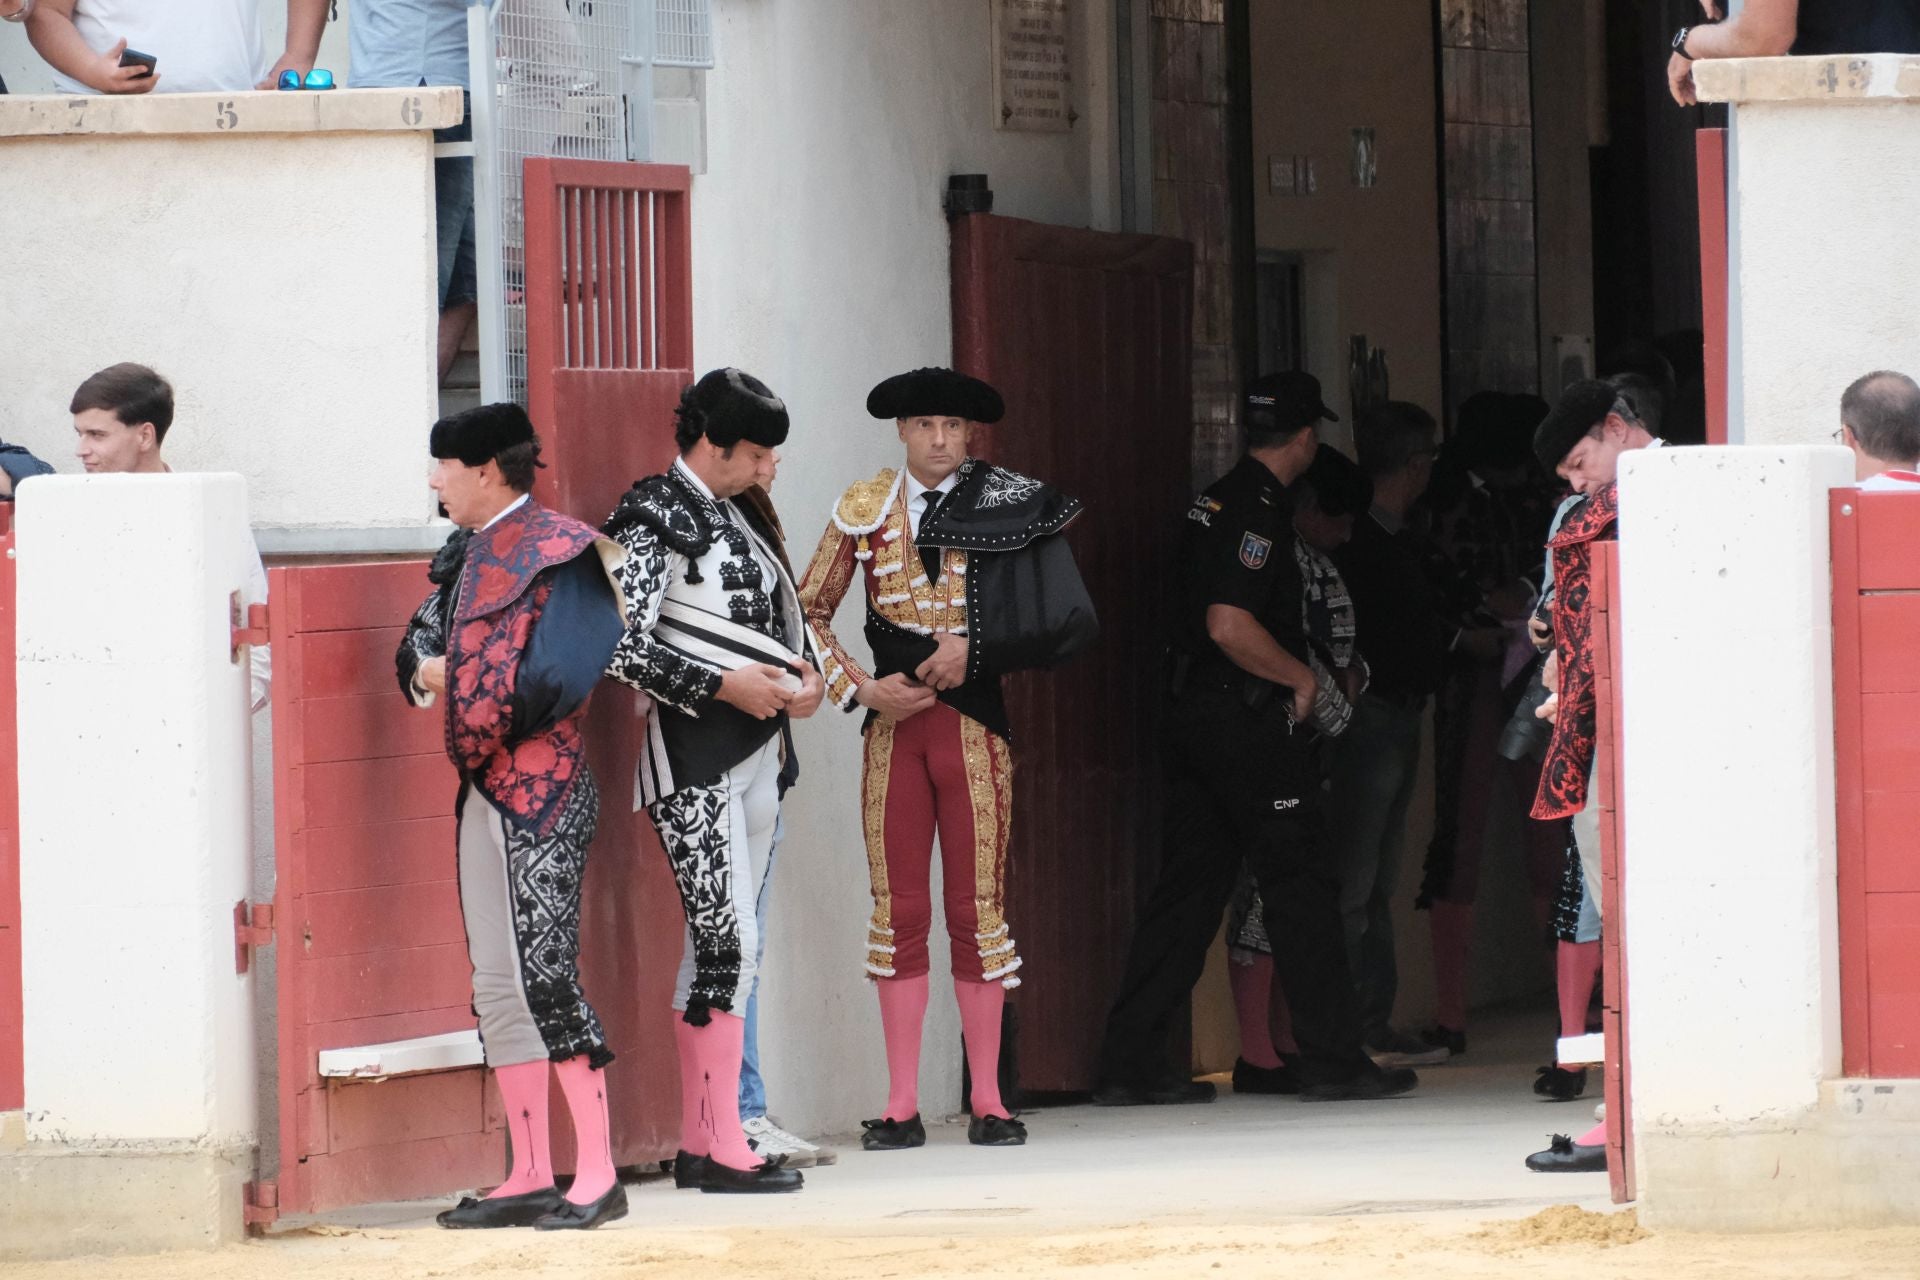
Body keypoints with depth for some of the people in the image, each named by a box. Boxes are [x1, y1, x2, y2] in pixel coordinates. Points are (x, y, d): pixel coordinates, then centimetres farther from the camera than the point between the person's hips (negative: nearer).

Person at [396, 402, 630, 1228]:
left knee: (543, 974, -12)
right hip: (483, 788, 9)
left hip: (541, 790, -9)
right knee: (496, 983, 8)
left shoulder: (556, 553, -10)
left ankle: (597, 1174, -9)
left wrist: (462, 685, -7)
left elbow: (549, 680, -18)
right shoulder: (466, 556, 15)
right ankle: (530, 1176, 12)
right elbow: (419, 646, 19)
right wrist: (426, 673, -4)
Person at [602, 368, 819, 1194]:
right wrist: (725, 685, -19)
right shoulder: (652, 519, -10)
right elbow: (621, 646, -17)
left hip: (757, 752, 9)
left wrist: (801, 672, 6)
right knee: (728, 941, -12)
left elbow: (773, 620, 27)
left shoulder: (738, 515, 16)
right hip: (692, 757, -9)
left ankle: (698, 1141, 12)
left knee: (718, 945, 9)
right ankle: (723, 1147, -11)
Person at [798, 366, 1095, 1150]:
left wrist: (971, 649, -10)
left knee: (978, 909, -1)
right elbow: (809, 613, 9)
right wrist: (862, 687, -3)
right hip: (894, 725, 1)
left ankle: (987, 1103, 4)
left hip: (974, 722, -1)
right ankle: (901, 1106, 2)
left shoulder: (1007, 509, 2)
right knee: (897, 910, 0)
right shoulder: (864, 511, 6)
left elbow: (1054, 617, 1)